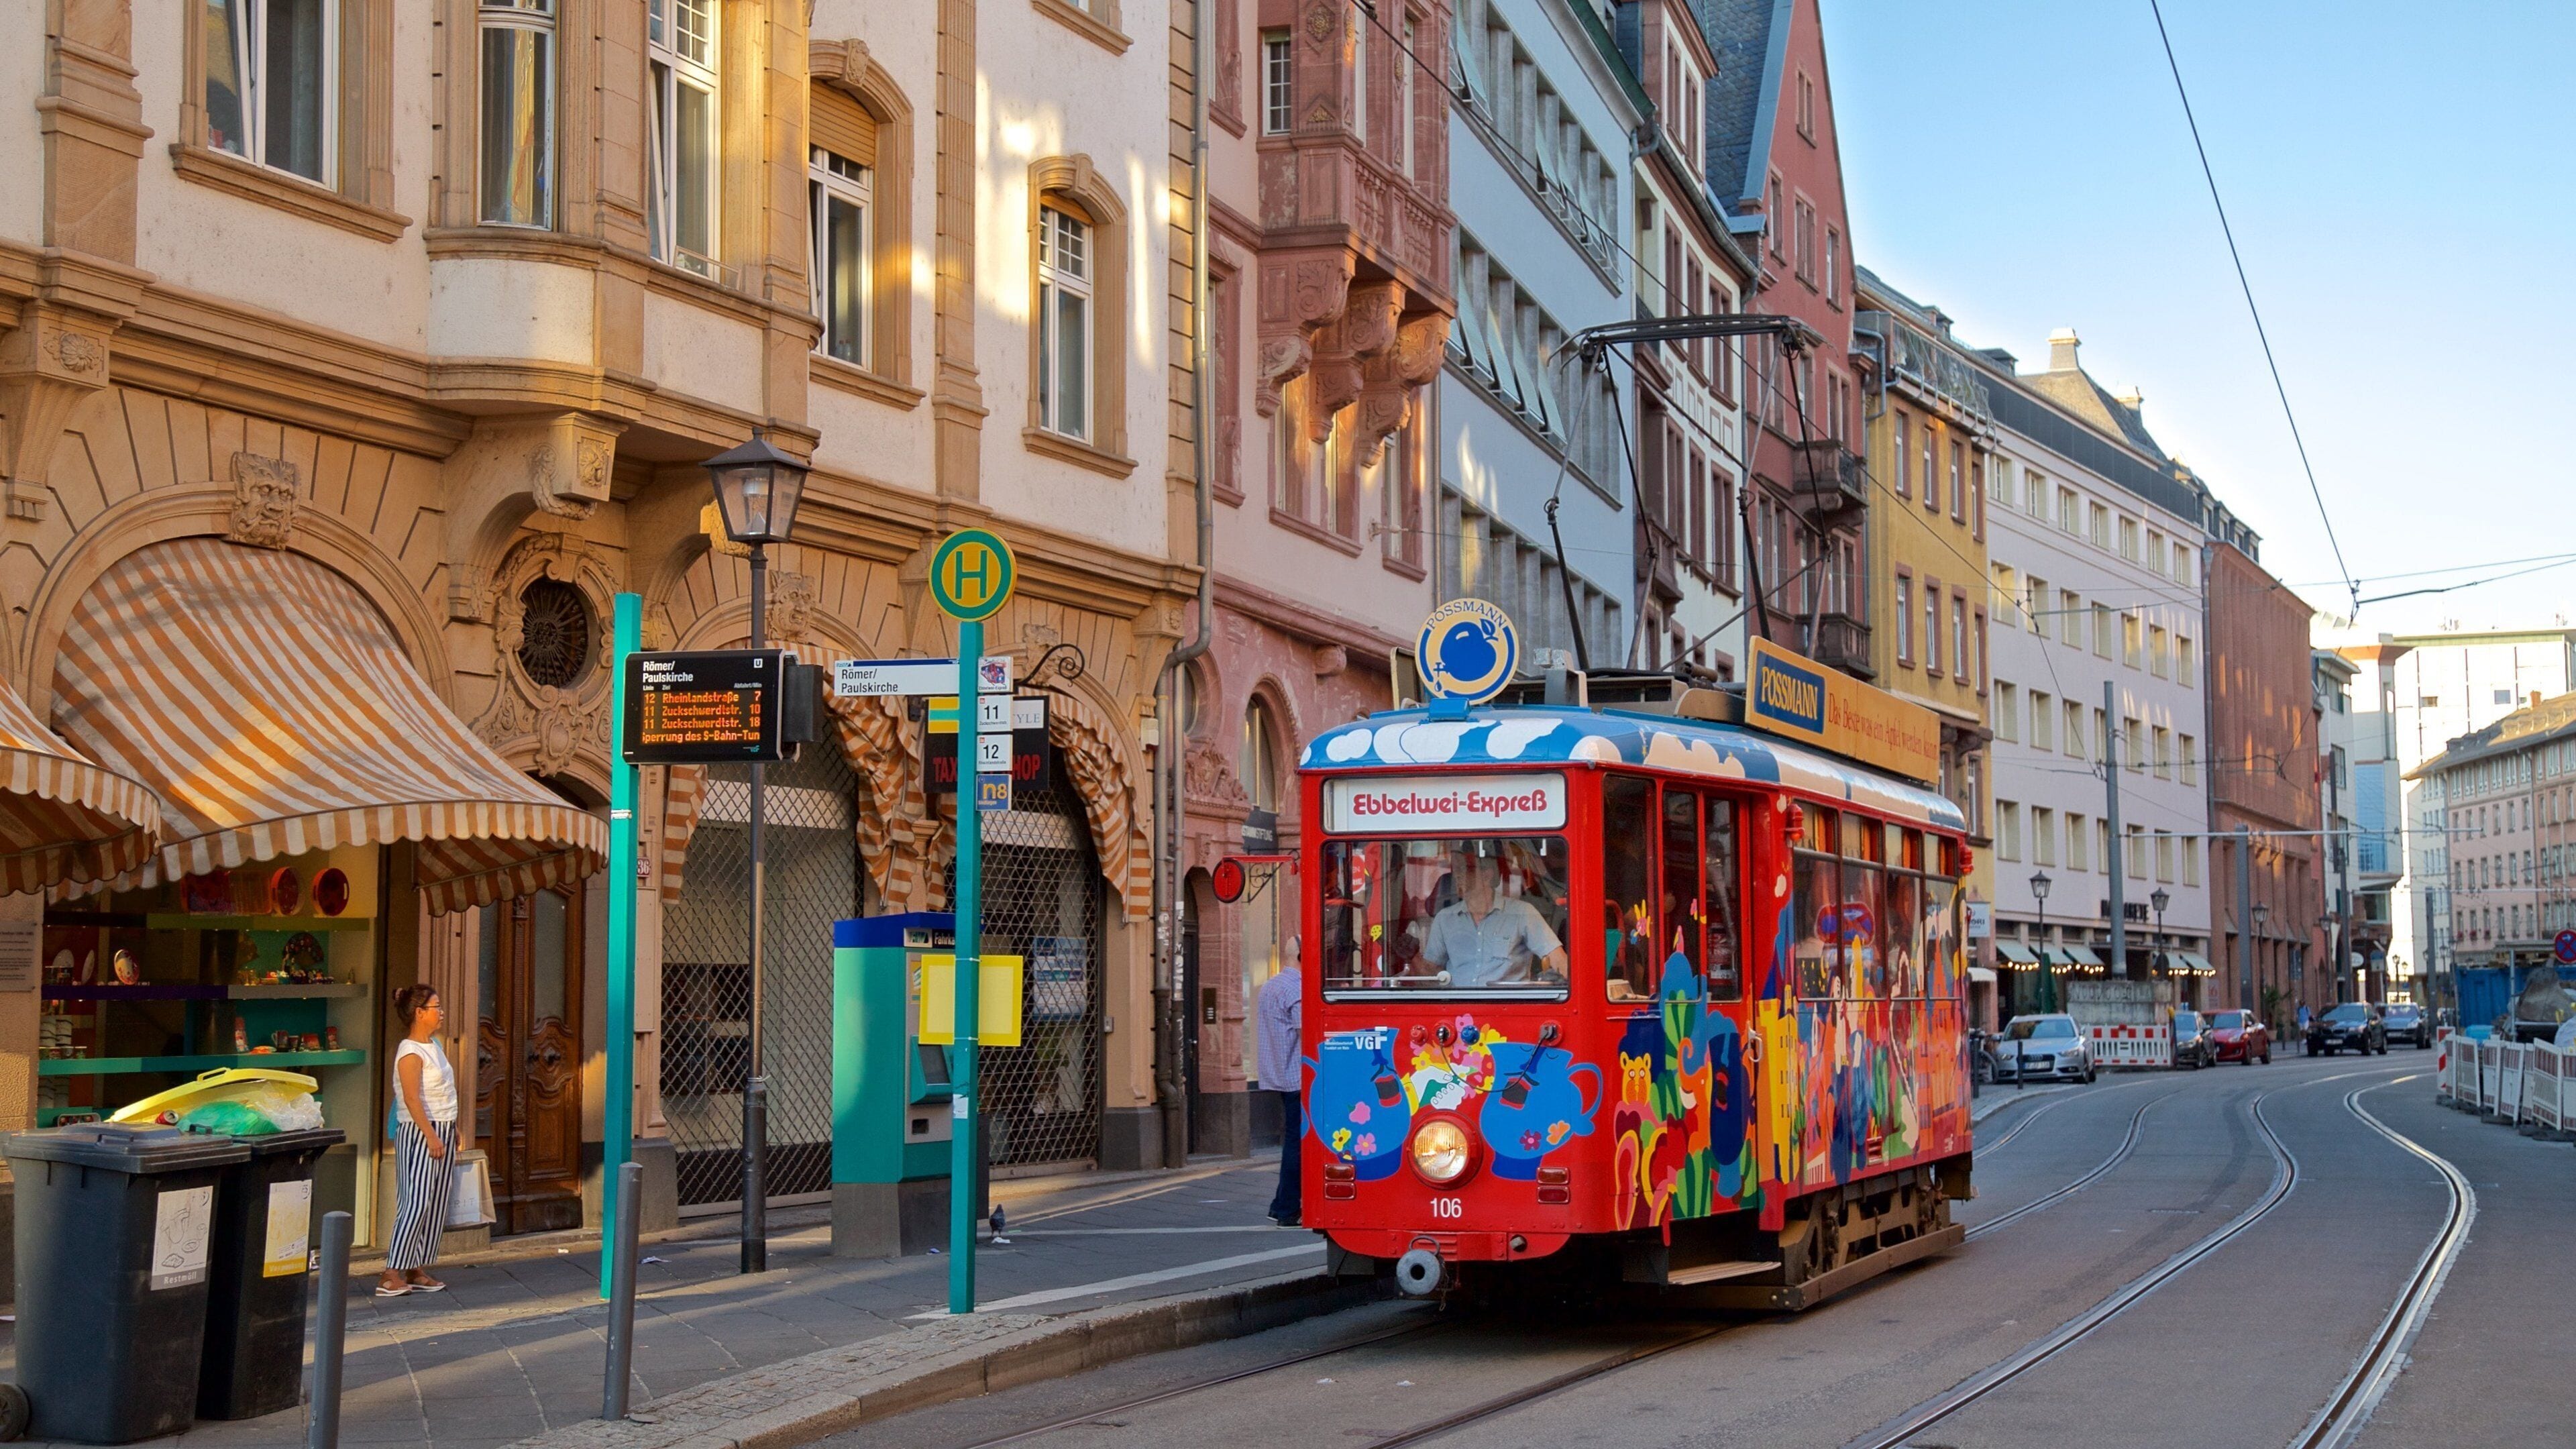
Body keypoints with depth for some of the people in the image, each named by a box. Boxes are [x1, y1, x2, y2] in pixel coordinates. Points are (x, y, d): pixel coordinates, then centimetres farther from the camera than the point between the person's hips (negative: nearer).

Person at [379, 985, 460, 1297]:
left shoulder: (434, 1045, 14)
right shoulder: (410, 1053, -14)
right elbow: (412, 1099, -21)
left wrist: (452, 1129, 21)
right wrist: (431, 1135, -24)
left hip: (442, 1131, 9)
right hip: (418, 1132, -9)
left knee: (436, 1204, 8)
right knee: (415, 1203, -12)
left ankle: (417, 1270, 13)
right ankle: (391, 1275, -11)